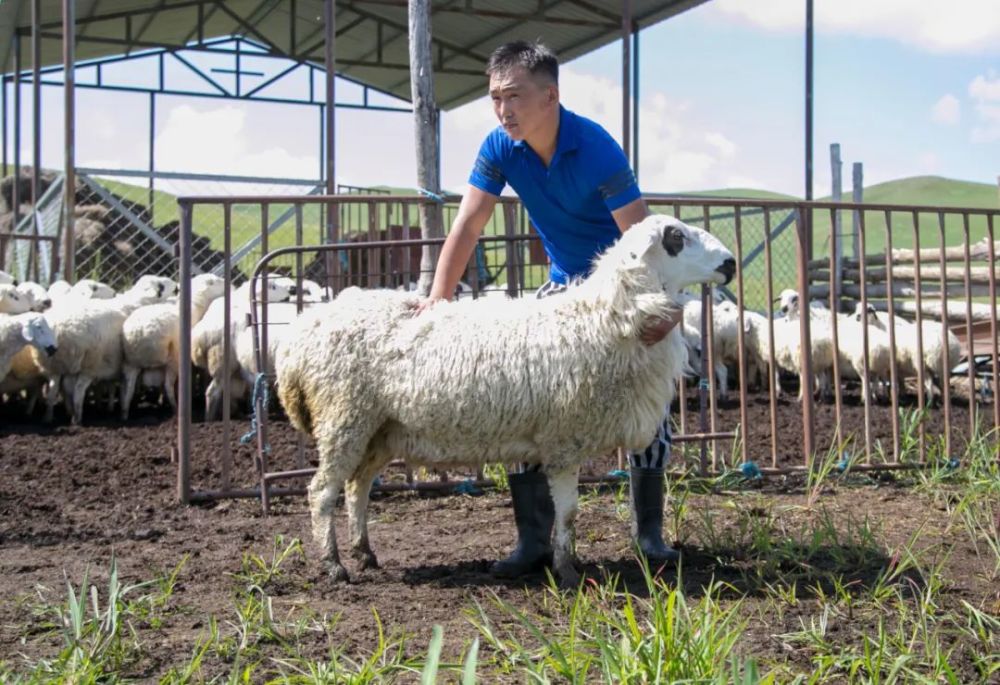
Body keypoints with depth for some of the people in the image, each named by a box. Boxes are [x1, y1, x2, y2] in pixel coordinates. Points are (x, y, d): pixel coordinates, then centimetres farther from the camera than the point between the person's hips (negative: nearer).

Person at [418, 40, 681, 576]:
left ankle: (649, 533, 7)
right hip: (565, 285, 4)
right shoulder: (501, 148, -14)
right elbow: (467, 226, -15)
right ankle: (533, 540, 0)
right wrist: (437, 297, -27)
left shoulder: (597, 149, -28)